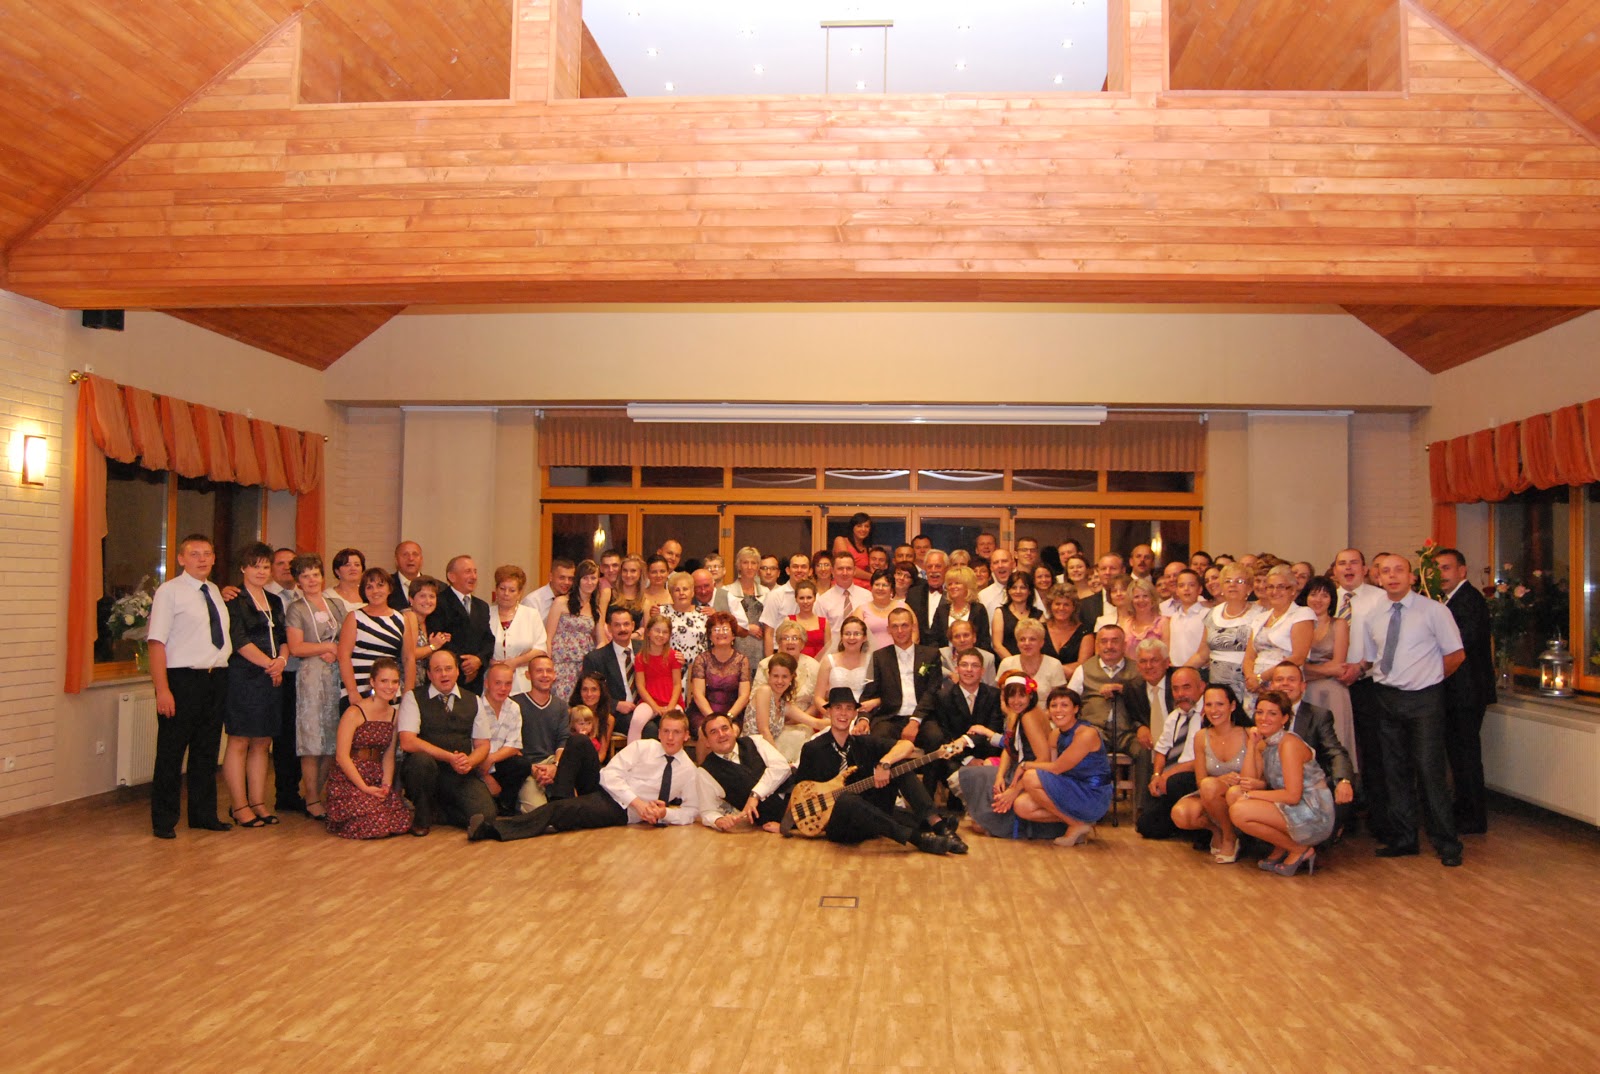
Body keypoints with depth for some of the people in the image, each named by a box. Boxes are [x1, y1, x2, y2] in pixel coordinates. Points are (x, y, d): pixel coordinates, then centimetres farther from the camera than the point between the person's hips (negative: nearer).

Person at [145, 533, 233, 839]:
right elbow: (157, 642, -13)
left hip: (217, 679, 7)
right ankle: (163, 821, 15)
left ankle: (204, 814, 26)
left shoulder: (216, 592, 14)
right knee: (171, 753, 3)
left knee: (208, 751, 14)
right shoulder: (169, 591, -7)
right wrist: (162, 690, -19)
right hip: (182, 679, -7)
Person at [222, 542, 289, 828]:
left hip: (271, 678, 7)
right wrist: (269, 664, -10)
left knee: (262, 743, 9)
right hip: (242, 678, -6)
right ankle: (239, 806, 4)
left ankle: (258, 802, 14)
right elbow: (240, 641, -11)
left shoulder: (275, 601, 17)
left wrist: (281, 660, -5)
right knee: (239, 742, -2)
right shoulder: (234, 599, -4)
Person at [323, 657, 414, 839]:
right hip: (348, 781, -5)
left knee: (403, 822, -15)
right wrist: (365, 788, -18)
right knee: (376, 823, -23)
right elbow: (342, 756, -14)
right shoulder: (354, 713, -11)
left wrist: (386, 784, -7)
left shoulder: (394, 715, 9)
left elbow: (388, 755, 10)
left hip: (377, 780, 6)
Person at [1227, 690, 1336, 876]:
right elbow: (1248, 780, -1)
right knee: (1234, 793, -1)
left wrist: (1252, 793, -13)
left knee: (1239, 811, -21)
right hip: (1291, 810, 9)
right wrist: (1252, 744, -6)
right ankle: (1280, 851, 7)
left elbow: (1293, 795, -22)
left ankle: (1299, 850, -3)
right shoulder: (1264, 744, 10)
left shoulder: (1289, 743, -16)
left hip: (1314, 817, -9)